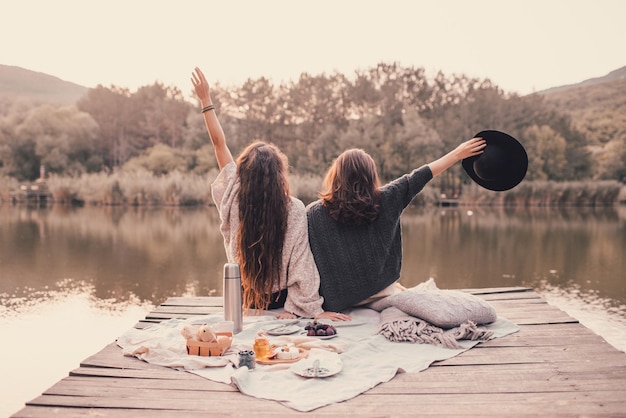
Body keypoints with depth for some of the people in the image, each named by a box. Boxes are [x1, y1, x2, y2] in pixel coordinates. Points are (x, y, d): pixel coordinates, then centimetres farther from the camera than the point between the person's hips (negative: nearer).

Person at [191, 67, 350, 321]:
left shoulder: (233, 200, -14)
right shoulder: (294, 210, -23)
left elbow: (219, 144, -6)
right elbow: (300, 262, -23)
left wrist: (206, 99, 4)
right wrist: (313, 309, -17)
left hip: (242, 301, 3)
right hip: (279, 302, -2)